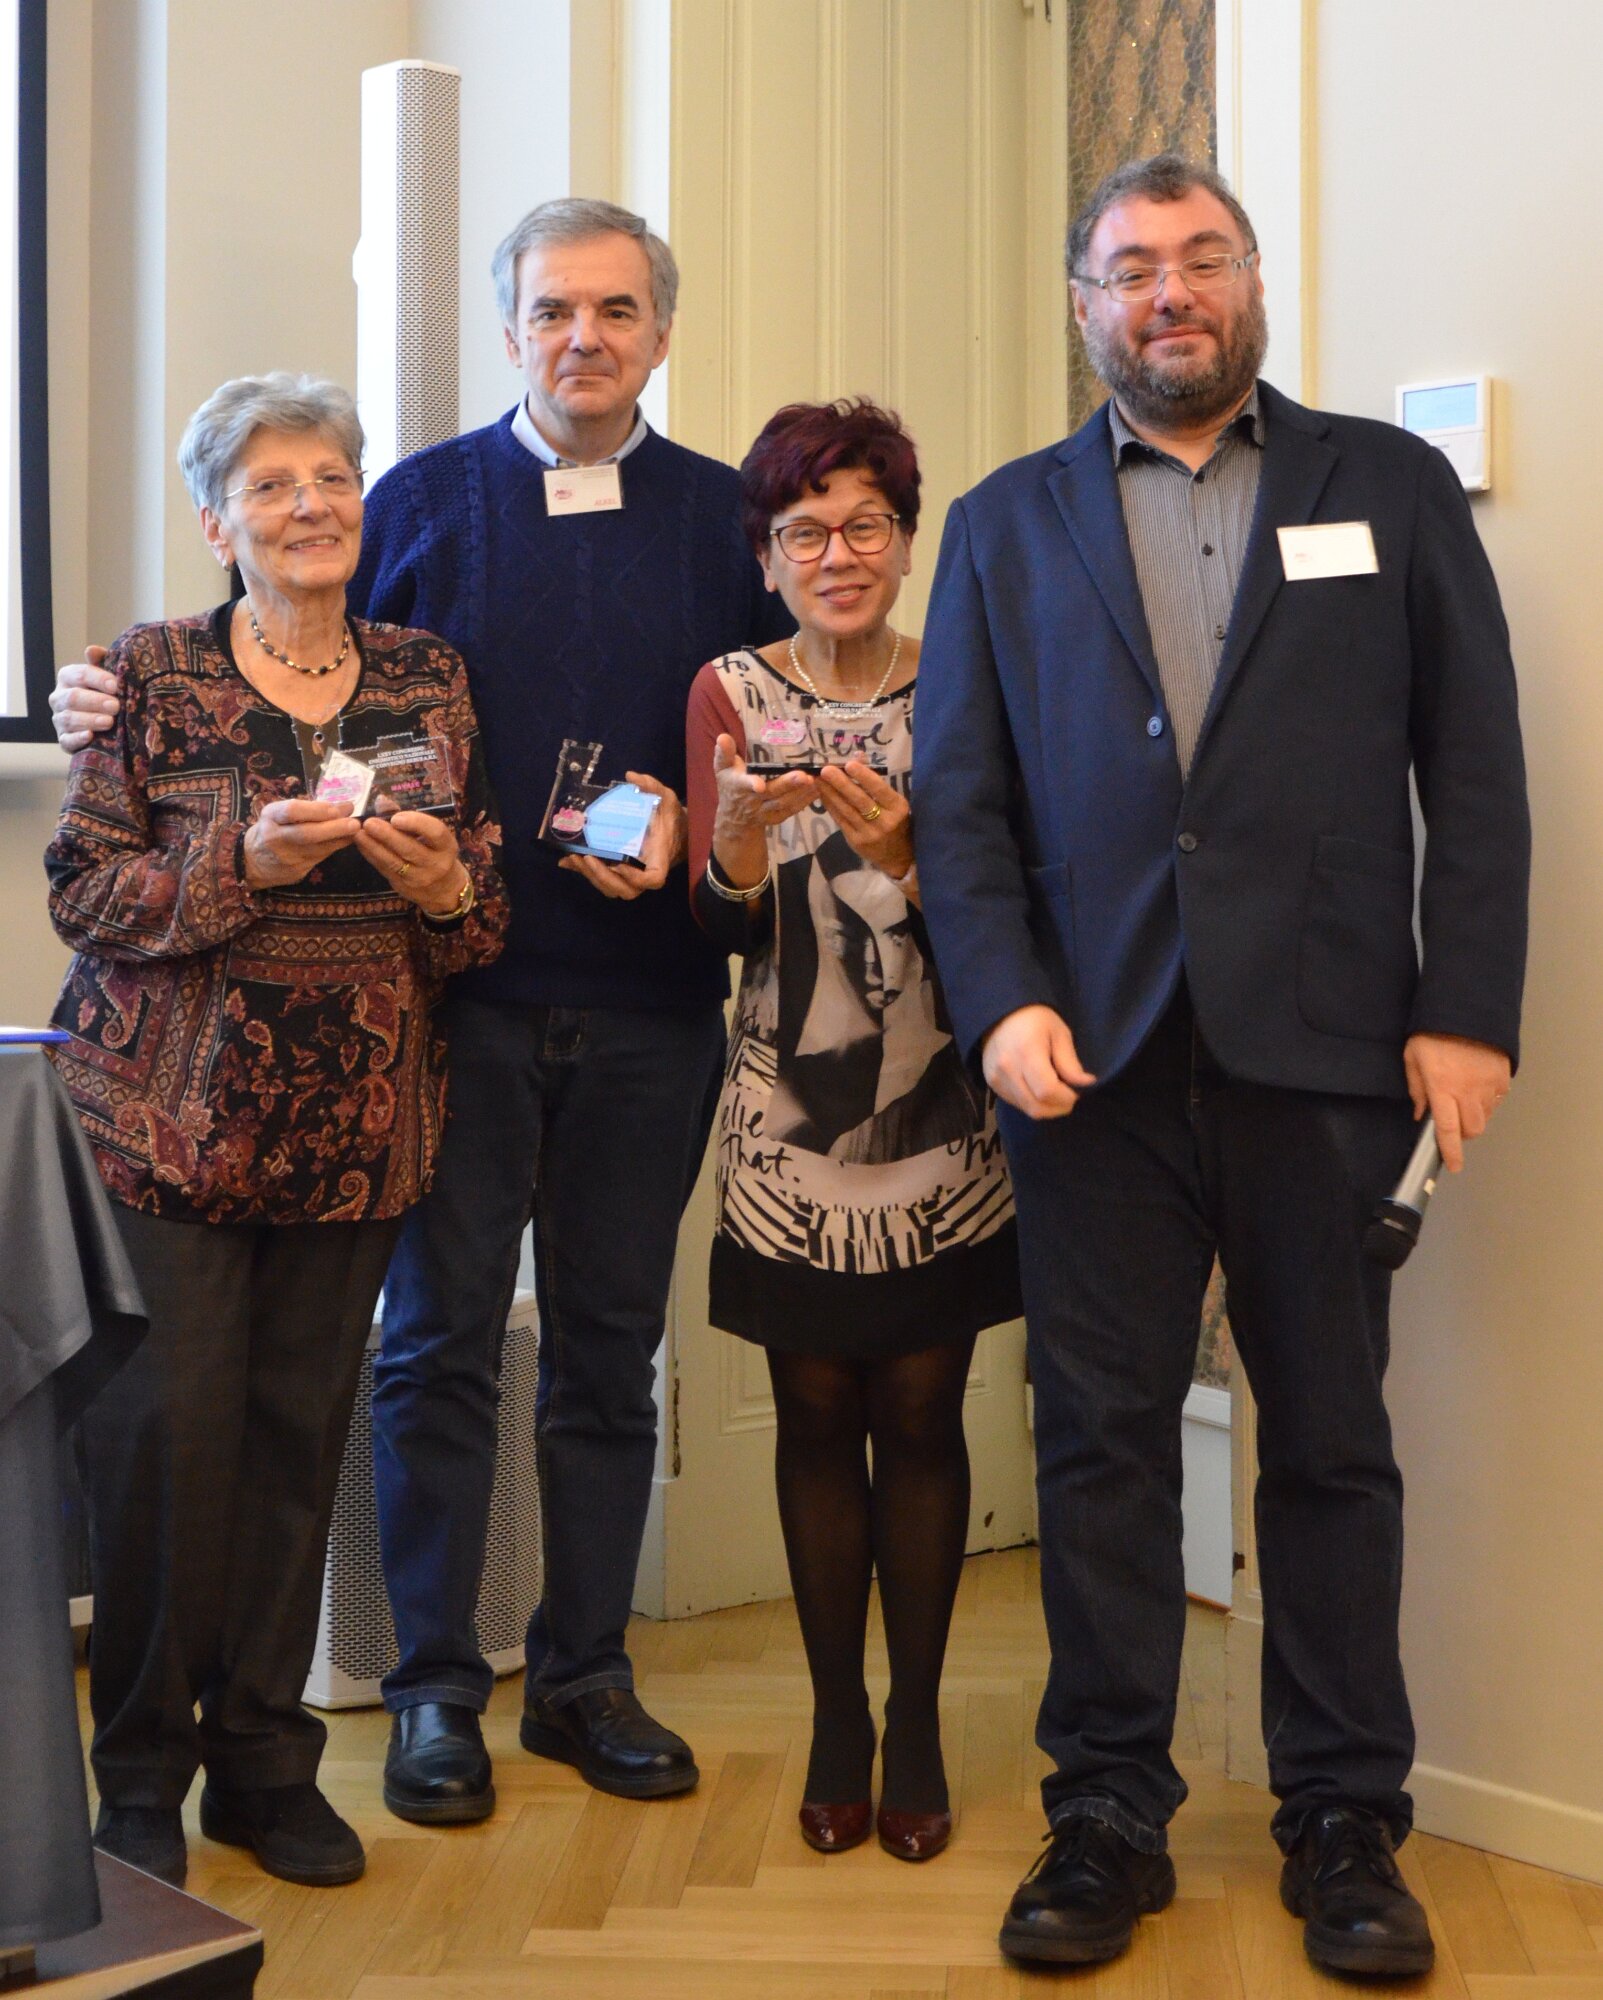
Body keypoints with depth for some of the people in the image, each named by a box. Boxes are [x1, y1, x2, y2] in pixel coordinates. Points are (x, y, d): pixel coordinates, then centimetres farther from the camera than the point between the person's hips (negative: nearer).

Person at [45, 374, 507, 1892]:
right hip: (169, 1109, -3)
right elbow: (81, 886, -4)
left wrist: (447, 887, -9)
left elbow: (481, 918, 13)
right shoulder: (154, 672, 1)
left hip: (353, 1122, 3)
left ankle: (265, 1758, 20)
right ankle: (140, 1774, 12)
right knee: (170, 1417, -6)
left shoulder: (425, 680, 10)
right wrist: (245, 864, -18)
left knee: (302, 1425, 5)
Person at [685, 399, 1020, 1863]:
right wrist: (746, 830, -23)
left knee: (921, 1412, 4)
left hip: (940, 1113, 0)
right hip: (791, 1112, 0)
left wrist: (901, 851, -21)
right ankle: (838, 1716, 19)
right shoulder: (731, 693, 4)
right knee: (816, 1414, 6)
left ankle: (917, 1720, 17)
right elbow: (725, 926, -3)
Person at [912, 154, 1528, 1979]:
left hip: (1323, 1052, -1)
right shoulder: (1006, 525, 13)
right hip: (1092, 1056, 1)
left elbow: (1475, 771, 4)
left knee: (1331, 1444, 7)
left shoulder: (1392, 488, 10)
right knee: (1100, 1446, 6)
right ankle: (1108, 1817, 18)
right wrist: (1002, 1001, -7)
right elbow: (958, 797, 7)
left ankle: (1344, 1825, 20)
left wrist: (1466, 1012, -6)